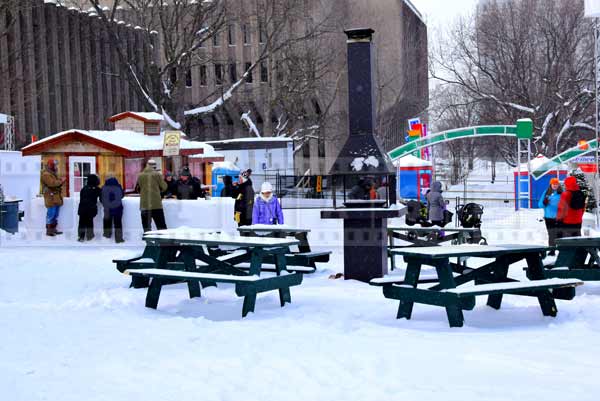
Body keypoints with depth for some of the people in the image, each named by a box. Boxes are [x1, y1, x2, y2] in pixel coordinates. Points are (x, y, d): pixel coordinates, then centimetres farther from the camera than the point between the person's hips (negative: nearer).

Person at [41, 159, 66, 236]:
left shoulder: (53, 173, 20)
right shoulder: (46, 174, -13)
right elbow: (52, 183, -24)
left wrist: (61, 182, 4)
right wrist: (61, 181, -15)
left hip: (56, 197, 10)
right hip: (51, 197, -10)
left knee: (55, 214, 12)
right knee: (51, 214, -9)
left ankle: (53, 229, 19)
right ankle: (49, 230, -5)